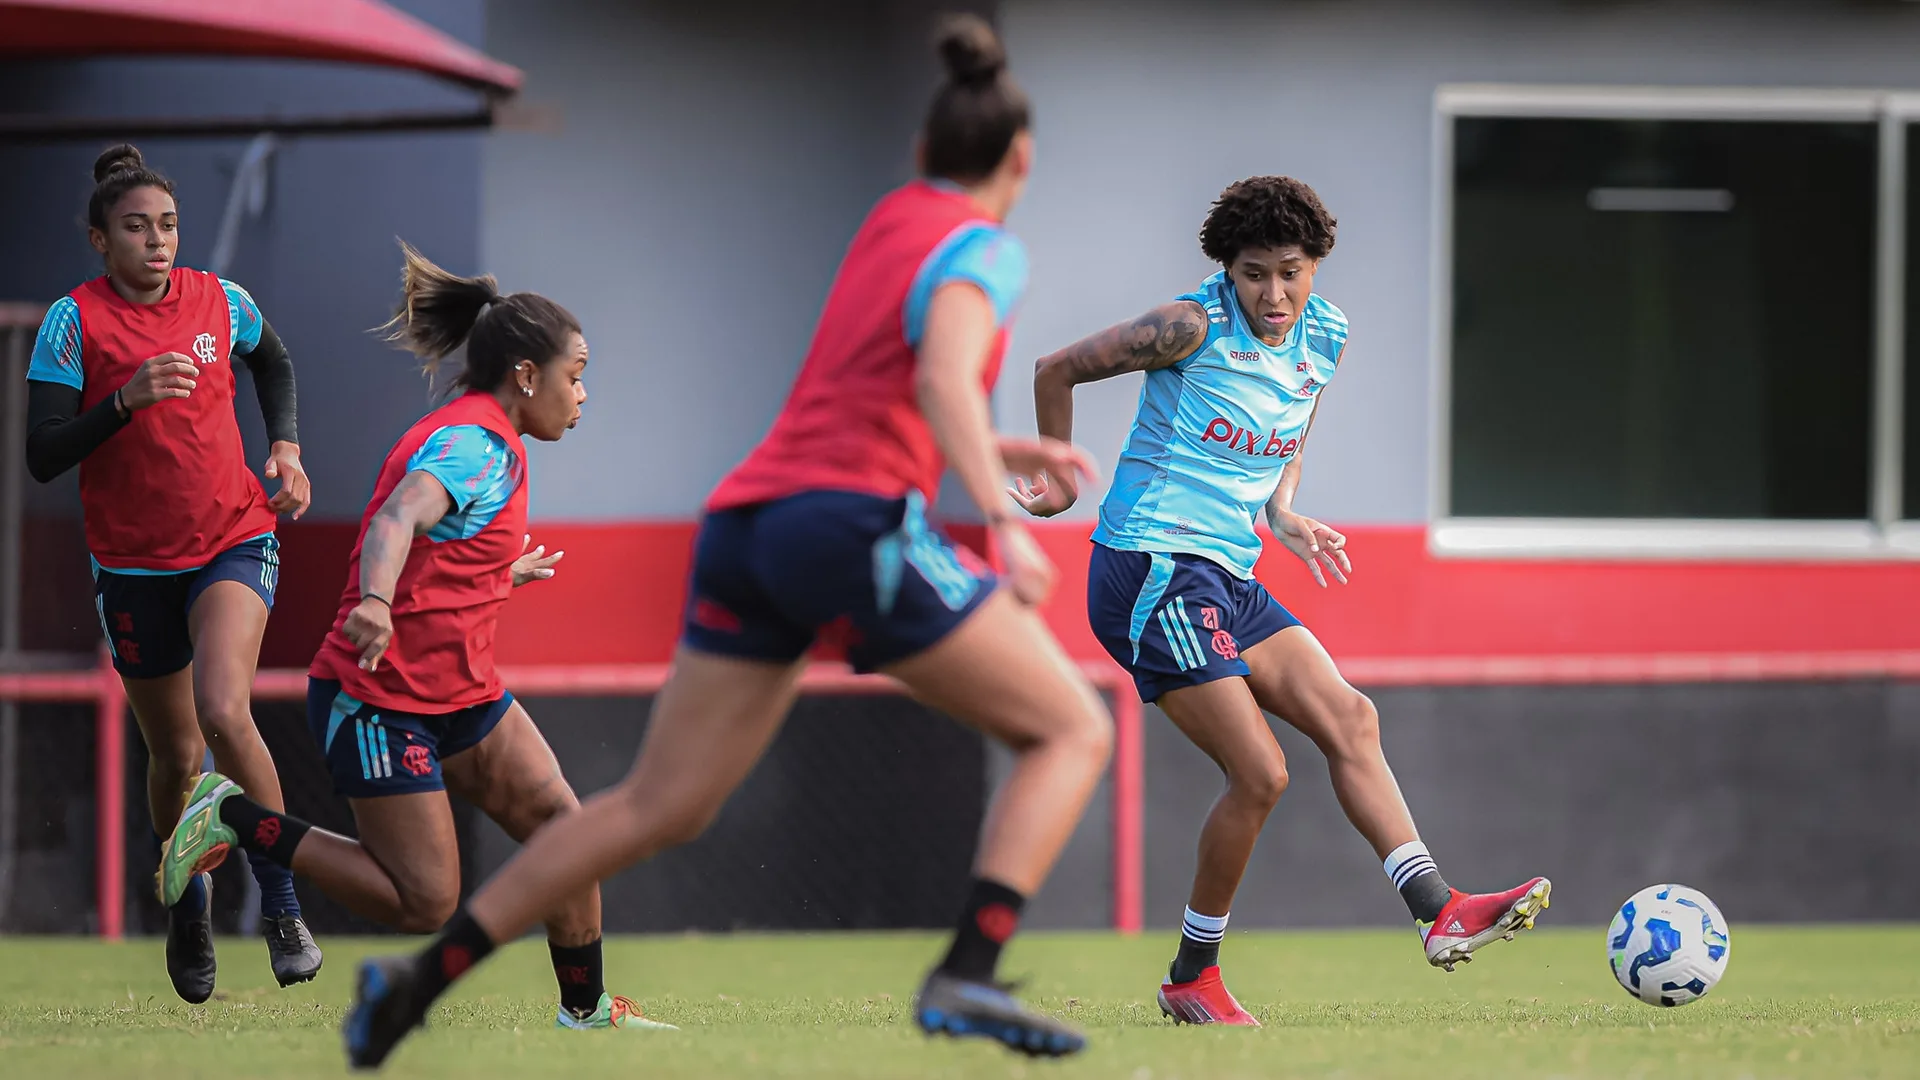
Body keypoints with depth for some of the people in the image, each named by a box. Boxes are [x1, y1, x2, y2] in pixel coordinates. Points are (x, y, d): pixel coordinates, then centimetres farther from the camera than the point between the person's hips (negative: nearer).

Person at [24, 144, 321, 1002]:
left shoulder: (222, 302, -2)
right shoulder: (73, 322, -11)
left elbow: (272, 362, 23)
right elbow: (43, 457, -17)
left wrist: (285, 447, 9)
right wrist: (126, 399, -29)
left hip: (234, 538, 0)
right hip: (134, 564, 0)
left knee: (225, 713, -25)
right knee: (176, 753, 10)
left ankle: (282, 907, -14)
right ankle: (188, 905, 39)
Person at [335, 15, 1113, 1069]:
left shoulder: (891, 221, 24)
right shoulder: (982, 249, 0)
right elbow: (943, 381, -19)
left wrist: (1005, 454, 35)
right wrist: (1001, 518, -29)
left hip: (747, 521, 8)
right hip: (856, 519, -8)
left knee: (657, 806, 12)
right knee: (1072, 729, 1)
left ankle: (419, 977, 9)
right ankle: (966, 974, -19)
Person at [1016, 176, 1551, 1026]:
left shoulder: (1322, 337, 8)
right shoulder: (1195, 328, -13)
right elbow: (1057, 370, -3)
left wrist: (1282, 515, 8)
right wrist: (1062, 480, 6)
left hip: (1230, 577, 8)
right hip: (1152, 572, -8)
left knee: (1348, 718, -4)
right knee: (1259, 774, -11)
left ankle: (1438, 912, -6)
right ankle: (1191, 978, 3)